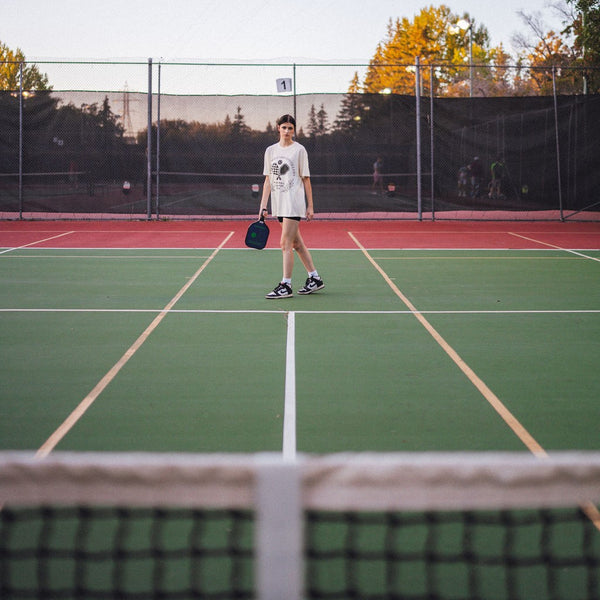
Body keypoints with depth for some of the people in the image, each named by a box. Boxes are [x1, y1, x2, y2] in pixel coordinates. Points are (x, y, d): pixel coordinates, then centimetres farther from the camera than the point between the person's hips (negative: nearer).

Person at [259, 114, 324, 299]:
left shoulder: (299, 150, -3)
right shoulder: (270, 150, 10)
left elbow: (306, 180, -2)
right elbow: (268, 180, 10)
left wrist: (310, 206, -4)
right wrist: (263, 206, 5)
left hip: (294, 202, -6)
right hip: (279, 204, 6)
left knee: (286, 244, -11)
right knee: (296, 243, 11)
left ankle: (286, 286, -8)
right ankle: (314, 279, 22)